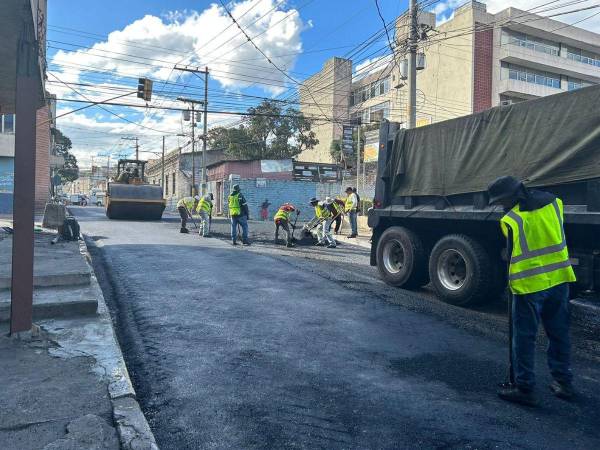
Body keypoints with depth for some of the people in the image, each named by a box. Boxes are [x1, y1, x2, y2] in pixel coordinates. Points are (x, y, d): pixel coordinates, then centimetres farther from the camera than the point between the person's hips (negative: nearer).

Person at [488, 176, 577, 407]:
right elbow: (557, 237, 14)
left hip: (529, 284, -6)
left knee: (524, 337, 5)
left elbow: (511, 254, -4)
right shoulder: (554, 202, 3)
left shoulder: (510, 220, -14)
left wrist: (511, 279, 11)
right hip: (559, 279, 6)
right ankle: (563, 382, 31)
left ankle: (524, 388, 12)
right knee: (559, 334, 19)